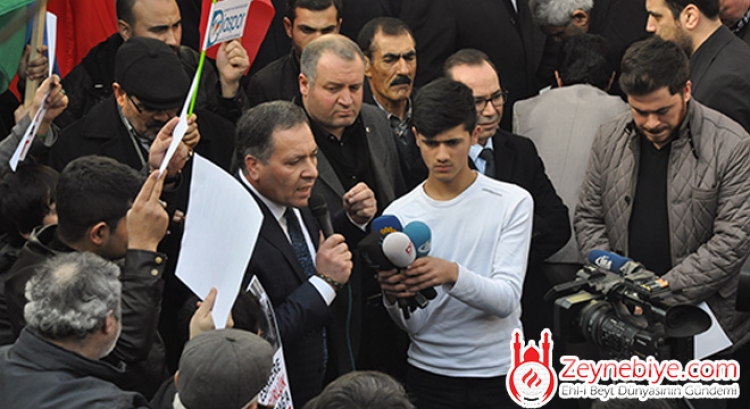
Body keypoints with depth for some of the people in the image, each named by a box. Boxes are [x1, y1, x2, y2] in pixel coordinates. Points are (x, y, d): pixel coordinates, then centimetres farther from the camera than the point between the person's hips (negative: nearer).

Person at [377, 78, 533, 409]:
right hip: (429, 374, 1)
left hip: (499, 373, -1)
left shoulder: (512, 202, -4)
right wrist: (393, 298, -24)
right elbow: (410, 325, -2)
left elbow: (506, 300, -15)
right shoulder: (399, 214, -1)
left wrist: (453, 274, -32)